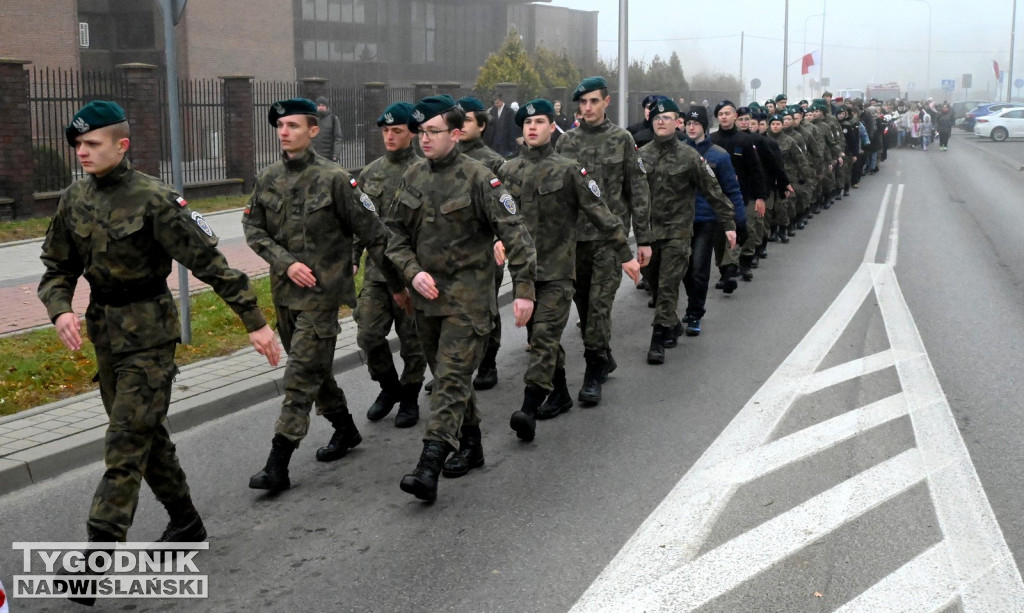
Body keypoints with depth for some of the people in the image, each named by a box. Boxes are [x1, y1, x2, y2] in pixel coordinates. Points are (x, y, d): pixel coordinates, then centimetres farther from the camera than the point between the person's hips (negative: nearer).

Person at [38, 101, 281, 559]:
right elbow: (57, 269, 10)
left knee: (126, 443, -8)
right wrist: (60, 310, -12)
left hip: (148, 335, -7)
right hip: (104, 333, 7)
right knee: (147, 434, 15)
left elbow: (209, 262, -15)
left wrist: (255, 322, -15)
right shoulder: (74, 200, 4)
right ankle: (186, 524, 31)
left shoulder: (153, 199, -15)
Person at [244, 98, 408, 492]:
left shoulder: (334, 179, -10)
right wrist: (287, 263, -9)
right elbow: (253, 229, 7)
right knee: (314, 368, 18)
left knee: (301, 375, -8)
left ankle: (277, 467, -5)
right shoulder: (267, 179, 6)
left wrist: (396, 283, -4)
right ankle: (346, 430, 38)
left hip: (321, 291, -6)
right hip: (284, 291, 6)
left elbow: (372, 233, -7)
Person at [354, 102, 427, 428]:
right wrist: (350, 260, 9)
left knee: (412, 339, 6)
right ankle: (389, 387, 25)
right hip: (376, 269, 4)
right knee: (368, 334, 1)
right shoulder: (370, 173, 9)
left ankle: (409, 398, 24)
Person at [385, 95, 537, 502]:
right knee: (445, 374, 16)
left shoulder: (478, 179, -12)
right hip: (426, 294, 7)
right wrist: (413, 272, -5)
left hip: (467, 297, -7)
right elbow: (395, 232, 12)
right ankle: (471, 445, 33)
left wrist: (524, 289, -19)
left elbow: (515, 234, -14)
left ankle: (429, 468, -16)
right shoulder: (412, 178, 6)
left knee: (452, 378, -11)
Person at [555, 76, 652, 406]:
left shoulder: (622, 140, 0)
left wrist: (643, 239, -3)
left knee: (600, 304, -8)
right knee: (582, 302, 11)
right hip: (574, 236, 4)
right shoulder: (567, 141, 8)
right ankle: (604, 359, 29)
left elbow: (637, 191, 0)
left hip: (610, 235, -4)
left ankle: (594, 373, 0)